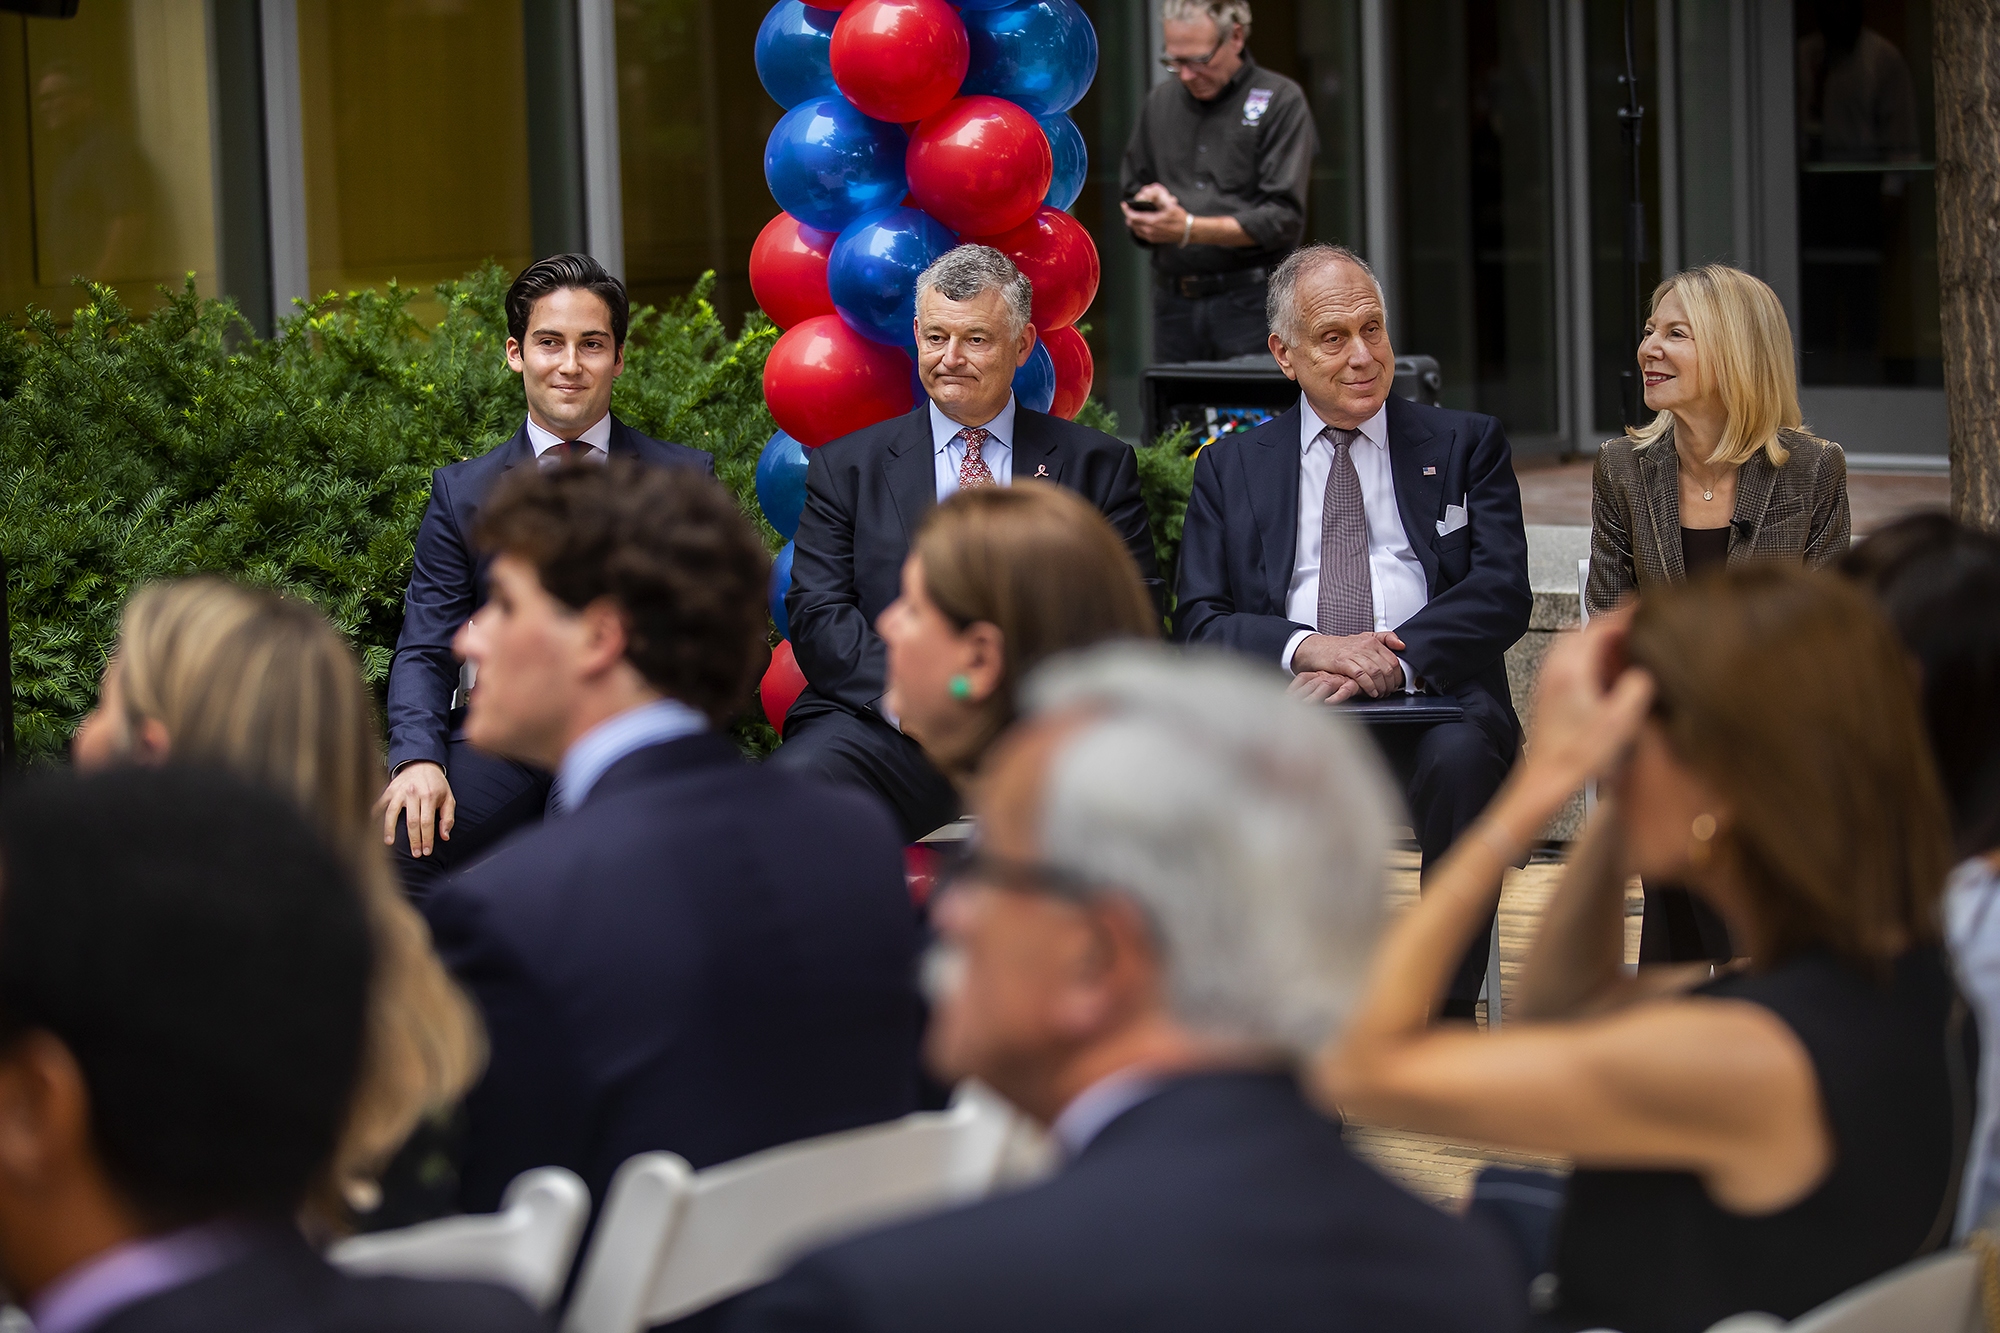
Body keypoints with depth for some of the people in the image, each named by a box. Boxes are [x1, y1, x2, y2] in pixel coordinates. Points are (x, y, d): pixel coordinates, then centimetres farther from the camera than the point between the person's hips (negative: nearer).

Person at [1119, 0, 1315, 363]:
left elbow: (1284, 218, -10)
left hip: (1252, 302, -4)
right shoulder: (1160, 102, 16)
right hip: (1174, 302, 4)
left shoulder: (1281, 100, -2)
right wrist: (1144, 216, -6)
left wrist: (1188, 229, -17)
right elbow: (1132, 189, 20)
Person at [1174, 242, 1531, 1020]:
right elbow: (1198, 623, 8)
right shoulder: (1231, 468, 19)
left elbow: (1502, 593, 2)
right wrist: (1305, 647, -14)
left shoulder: (1467, 446, 17)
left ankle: (1448, 1019, -27)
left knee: (1462, 758, -37)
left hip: (1430, 703, -1)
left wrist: (1392, 661, -16)